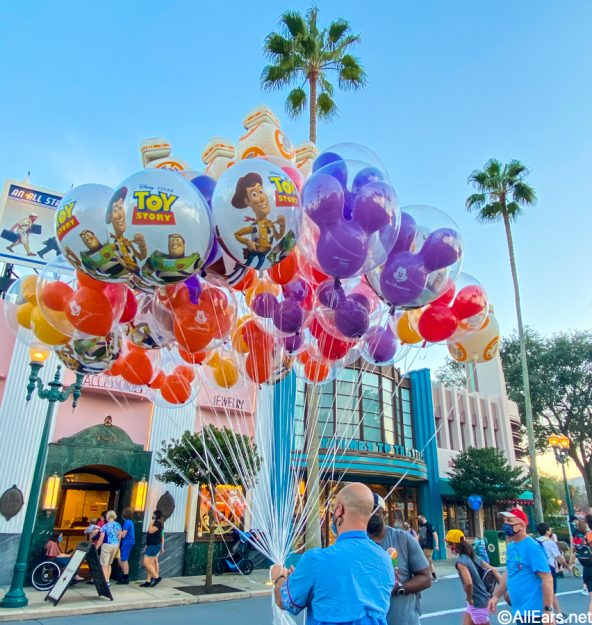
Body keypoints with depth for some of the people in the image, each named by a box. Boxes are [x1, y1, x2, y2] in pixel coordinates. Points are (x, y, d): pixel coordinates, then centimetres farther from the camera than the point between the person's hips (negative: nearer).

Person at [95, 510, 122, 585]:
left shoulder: (105, 526, -12)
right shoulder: (118, 525, 3)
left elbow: (101, 539, -11)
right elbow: (119, 537, 8)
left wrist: (96, 548, -2)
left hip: (107, 545, -6)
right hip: (116, 545, 6)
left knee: (104, 564, 4)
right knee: (109, 564, 20)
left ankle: (106, 581, 1)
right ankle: (108, 580, 24)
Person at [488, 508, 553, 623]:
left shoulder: (532, 547, -17)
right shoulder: (511, 546, 8)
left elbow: (547, 579, -19)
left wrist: (548, 610, -20)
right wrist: (496, 596, 16)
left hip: (533, 611, -8)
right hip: (519, 610, 8)